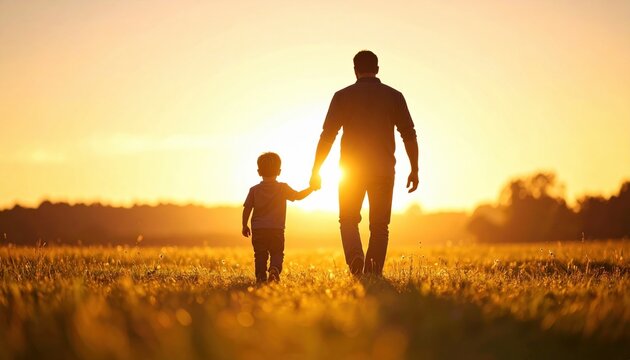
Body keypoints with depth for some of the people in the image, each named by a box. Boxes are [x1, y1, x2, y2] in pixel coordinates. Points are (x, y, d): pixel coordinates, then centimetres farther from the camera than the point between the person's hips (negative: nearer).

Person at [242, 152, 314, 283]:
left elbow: (247, 209, 2)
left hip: (258, 229, 1)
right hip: (276, 229, -1)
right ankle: (274, 269, -22)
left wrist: (244, 226, 12)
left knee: (260, 255, 8)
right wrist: (311, 188, 16)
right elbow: (298, 196, 1)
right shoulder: (283, 188, -1)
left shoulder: (254, 190, 3)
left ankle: (261, 277, -6)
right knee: (277, 253, 6)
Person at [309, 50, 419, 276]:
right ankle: (374, 272, 2)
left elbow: (327, 135, -3)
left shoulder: (343, 96, -1)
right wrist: (414, 170, 6)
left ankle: (355, 257, -15)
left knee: (348, 220, 12)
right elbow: (409, 135, 0)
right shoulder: (394, 96, 3)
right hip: (384, 169, 1)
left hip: (351, 168, -1)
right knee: (380, 225, 10)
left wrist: (316, 171, 1)